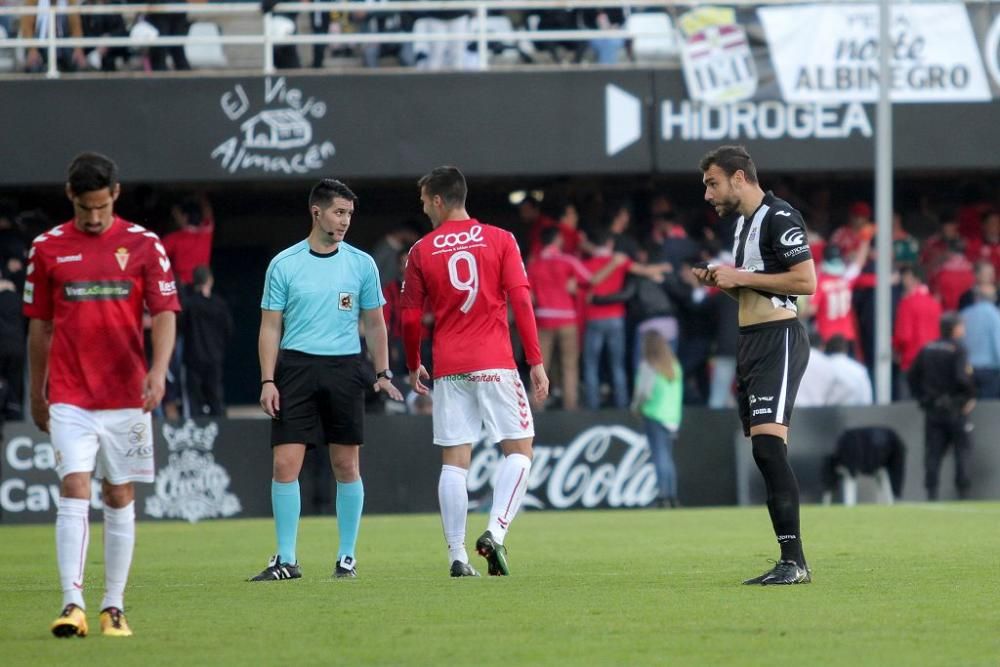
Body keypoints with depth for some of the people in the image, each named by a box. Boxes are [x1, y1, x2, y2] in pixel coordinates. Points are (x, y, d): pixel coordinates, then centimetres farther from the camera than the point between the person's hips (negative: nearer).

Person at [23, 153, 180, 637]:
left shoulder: (143, 245, 1)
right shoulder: (48, 248, 4)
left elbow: (164, 314, -3)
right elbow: (39, 325, 11)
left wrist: (158, 369, -20)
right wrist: (36, 394, 13)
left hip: (126, 397, 0)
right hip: (69, 397, 0)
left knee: (120, 498, 5)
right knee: (74, 492, -12)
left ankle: (114, 606, 12)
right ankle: (72, 605, -17)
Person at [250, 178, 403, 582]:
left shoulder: (361, 264, 6)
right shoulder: (284, 265, 2)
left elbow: (374, 323, 13)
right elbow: (271, 326, 4)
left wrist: (383, 373, 4)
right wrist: (267, 381, -4)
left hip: (344, 368, 1)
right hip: (296, 367, -1)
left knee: (346, 465, 2)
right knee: (285, 464, -7)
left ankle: (347, 557, 12)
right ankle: (286, 560, -1)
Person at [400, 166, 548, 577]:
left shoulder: (422, 251, 4)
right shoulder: (499, 240, 2)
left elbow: (410, 319, 7)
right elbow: (521, 301, -5)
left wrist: (413, 366, 22)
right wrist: (536, 362, -2)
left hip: (448, 369, 2)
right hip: (495, 364, -2)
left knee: (454, 461, 4)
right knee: (519, 449, 5)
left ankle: (457, 555, -1)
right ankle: (496, 531, -14)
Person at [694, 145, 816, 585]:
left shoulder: (779, 218, -11)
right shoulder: (743, 222, 20)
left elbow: (806, 281, -19)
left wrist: (741, 277, -15)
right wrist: (723, 282, 9)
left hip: (778, 339, -10)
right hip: (752, 340, 10)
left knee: (767, 445, -19)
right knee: (765, 453, 7)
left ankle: (794, 561, -20)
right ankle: (790, 562, 8)